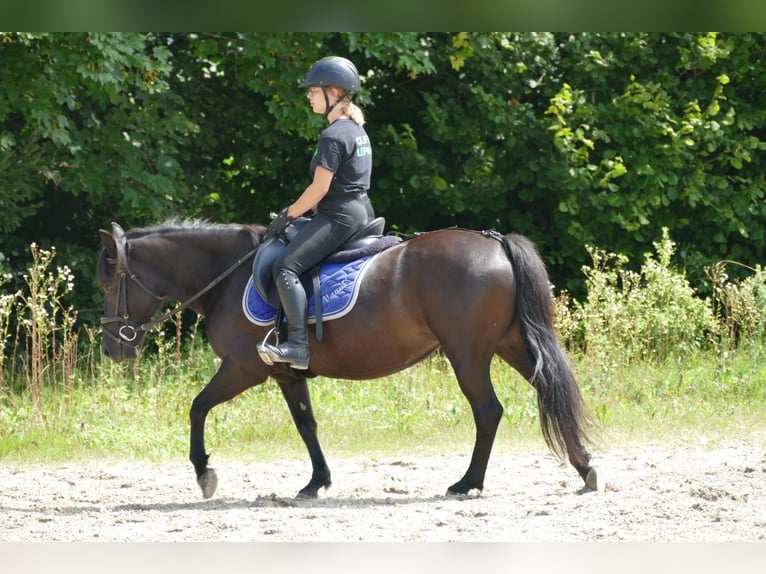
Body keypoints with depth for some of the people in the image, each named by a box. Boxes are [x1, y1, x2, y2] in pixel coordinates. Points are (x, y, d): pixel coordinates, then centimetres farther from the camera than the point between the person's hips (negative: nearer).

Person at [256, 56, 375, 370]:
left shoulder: (333, 136, -15)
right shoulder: (358, 131, 16)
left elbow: (320, 188, -17)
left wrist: (289, 215, -6)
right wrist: (297, 210, 20)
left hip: (339, 216, -11)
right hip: (361, 211, 11)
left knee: (287, 266, -21)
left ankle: (298, 346, -30)